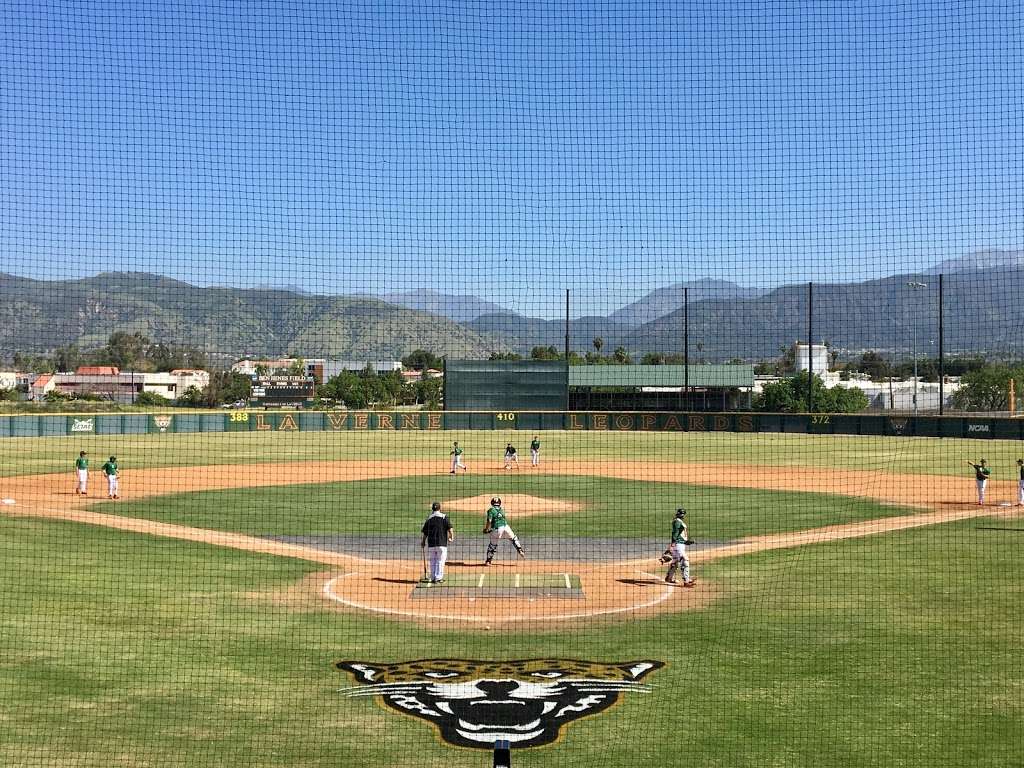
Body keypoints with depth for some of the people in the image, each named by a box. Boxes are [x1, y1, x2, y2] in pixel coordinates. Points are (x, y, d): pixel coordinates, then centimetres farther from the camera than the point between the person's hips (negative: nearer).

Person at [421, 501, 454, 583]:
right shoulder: (444, 517, -2)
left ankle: (433, 578, 14)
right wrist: (451, 537, -4)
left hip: (431, 544, 3)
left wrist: (423, 542, 22)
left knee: (432, 562, 12)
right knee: (440, 561, 4)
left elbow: (425, 533, 10)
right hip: (442, 543, -3)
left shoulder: (429, 519, 7)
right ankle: (438, 578, 0)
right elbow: (450, 528, -13)